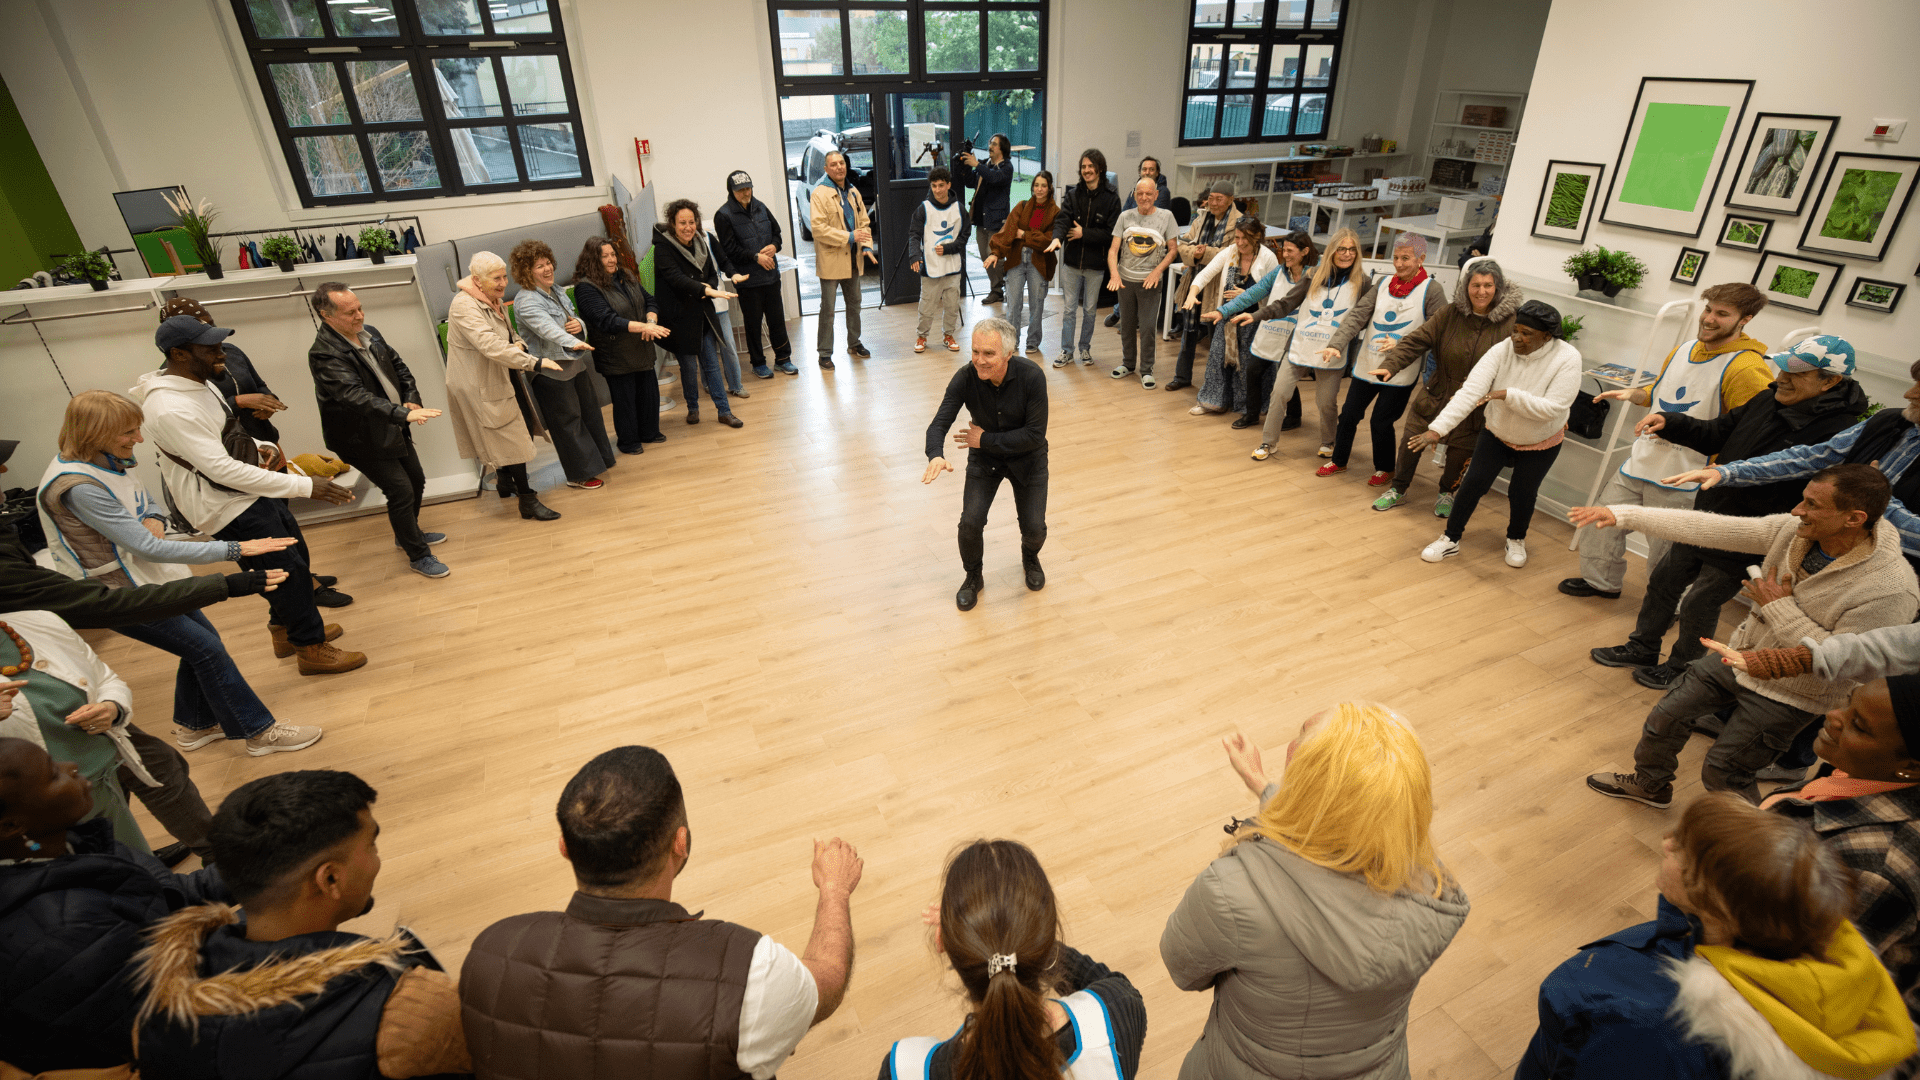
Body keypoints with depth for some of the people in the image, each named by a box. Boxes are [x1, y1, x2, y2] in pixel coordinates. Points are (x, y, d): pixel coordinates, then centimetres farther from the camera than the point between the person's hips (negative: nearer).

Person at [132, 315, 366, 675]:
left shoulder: (198, 383, 5)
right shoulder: (171, 409, -27)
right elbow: (221, 469, -31)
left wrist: (259, 446, -2)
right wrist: (304, 486, -33)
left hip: (251, 490, 10)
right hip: (227, 506, -10)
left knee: (296, 556, 19)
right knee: (287, 570, -3)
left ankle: (285, 630, 37)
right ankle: (311, 649, 11)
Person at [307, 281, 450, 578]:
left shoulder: (369, 333, 2)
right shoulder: (324, 354, -24)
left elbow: (399, 366, 12)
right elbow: (356, 396, -34)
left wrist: (412, 398, -6)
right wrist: (404, 414, -45)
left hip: (394, 429, 9)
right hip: (365, 439, -8)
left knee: (417, 481, 20)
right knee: (401, 492, -6)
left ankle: (408, 534, 44)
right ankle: (418, 556, 10)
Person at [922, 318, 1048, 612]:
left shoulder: (1031, 376, -27)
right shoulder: (965, 378, -22)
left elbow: (1035, 434, -25)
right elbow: (939, 423, -27)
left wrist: (985, 439, -23)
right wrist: (935, 455, -49)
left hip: (1027, 459, -1)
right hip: (984, 459, 1)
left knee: (1034, 528, -8)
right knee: (971, 522, -15)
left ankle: (1030, 557, 31)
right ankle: (973, 577, 16)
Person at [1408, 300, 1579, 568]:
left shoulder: (1567, 359, -26)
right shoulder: (1502, 351, -23)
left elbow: (1552, 408, -31)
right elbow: (1470, 391, -33)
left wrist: (1508, 395, -38)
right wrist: (1437, 428, -43)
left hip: (1540, 444, -1)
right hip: (1497, 434, 1)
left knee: (1522, 494, 4)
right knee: (1473, 483, -4)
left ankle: (1516, 540, 35)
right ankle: (1451, 540, 13)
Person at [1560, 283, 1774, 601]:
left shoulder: (1747, 369, -18)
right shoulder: (1684, 349, 9)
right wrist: (1634, 394, 7)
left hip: (1680, 479, -7)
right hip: (1640, 461, 7)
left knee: (1665, 551, 4)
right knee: (1604, 522, 14)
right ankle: (1602, 581, 35)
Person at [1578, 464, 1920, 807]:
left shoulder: (1892, 592, -31)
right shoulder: (1795, 530, -16)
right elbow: (1704, 528, -16)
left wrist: (1779, 607, -25)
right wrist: (1622, 514, -22)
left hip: (1787, 697, -6)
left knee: (1722, 774, 6)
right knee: (1666, 716, 17)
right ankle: (1650, 785, 45)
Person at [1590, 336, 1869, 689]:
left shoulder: (1837, 433, -24)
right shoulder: (1768, 401, 0)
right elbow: (1717, 433, 13)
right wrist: (1668, 422, 0)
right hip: (1705, 519, 8)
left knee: (1699, 604, 7)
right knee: (1663, 581, 17)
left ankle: (1681, 669, 30)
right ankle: (1642, 649, 35)